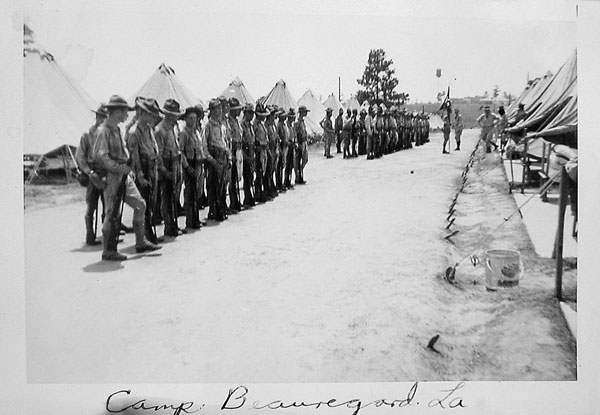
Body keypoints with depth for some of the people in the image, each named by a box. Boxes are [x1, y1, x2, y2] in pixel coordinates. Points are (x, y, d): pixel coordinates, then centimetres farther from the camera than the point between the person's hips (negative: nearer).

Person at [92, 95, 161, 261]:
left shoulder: (117, 129, 13)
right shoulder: (103, 131, -15)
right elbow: (100, 156, -23)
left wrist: (128, 168, 10)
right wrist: (119, 167, -22)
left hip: (123, 176, 9)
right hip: (111, 177, -9)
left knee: (140, 204, 11)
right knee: (112, 214, -2)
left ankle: (141, 243, 20)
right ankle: (108, 251, 10)